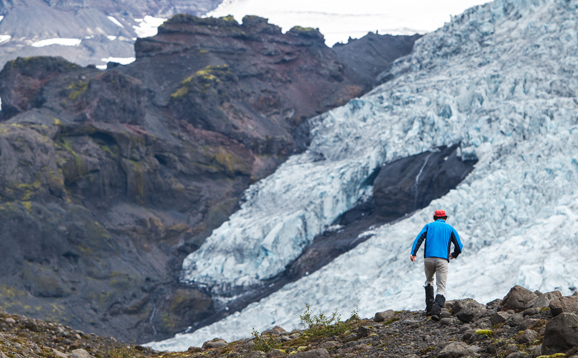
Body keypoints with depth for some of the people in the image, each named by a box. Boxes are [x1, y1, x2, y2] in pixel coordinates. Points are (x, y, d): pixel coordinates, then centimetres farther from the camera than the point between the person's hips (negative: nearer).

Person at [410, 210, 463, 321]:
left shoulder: (429, 226, 18)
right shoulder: (450, 228, 17)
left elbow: (419, 239, 1)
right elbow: (459, 247, 13)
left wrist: (413, 253, -7)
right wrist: (454, 255, 33)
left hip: (429, 258, 2)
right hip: (442, 260, -2)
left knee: (429, 280, 28)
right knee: (441, 288, -1)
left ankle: (429, 307, 15)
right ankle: (436, 310, -27)